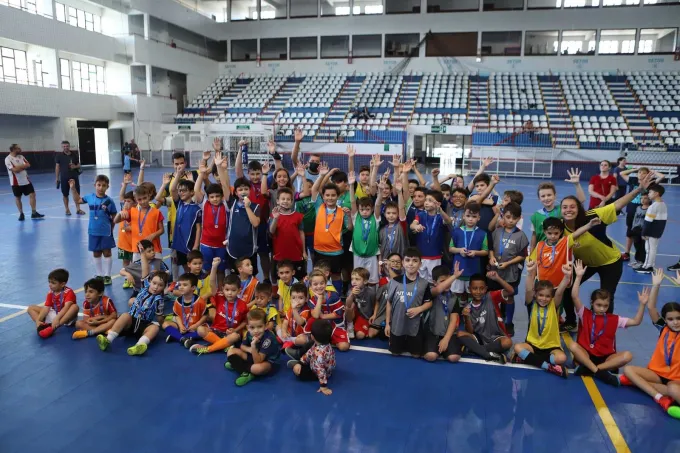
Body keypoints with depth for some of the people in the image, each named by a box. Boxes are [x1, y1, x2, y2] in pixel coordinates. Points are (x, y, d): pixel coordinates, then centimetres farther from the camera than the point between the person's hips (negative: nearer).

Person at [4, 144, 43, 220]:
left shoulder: (21, 157, 6)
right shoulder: (8, 159, -13)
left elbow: (28, 165, -6)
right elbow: (15, 170, -23)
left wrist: (19, 167, -17)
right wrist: (23, 166, -9)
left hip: (25, 180, 5)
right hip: (16, 182, -5)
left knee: (32, 194, -3)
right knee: (17, 198, 7)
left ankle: (34, 213, 2)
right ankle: (21, 214, 18)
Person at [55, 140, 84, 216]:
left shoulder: (74, 155, 6)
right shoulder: (59, 155, 0)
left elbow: (79, 165, 13)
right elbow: (57, 166, 0)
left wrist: (75, 166, -11)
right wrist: (57, 178, -3)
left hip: (74, 177, 2)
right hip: (64, 178, -2)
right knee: (65, 194, 5)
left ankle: (78, 209, 10)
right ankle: (67, 209, 17)